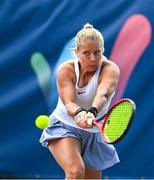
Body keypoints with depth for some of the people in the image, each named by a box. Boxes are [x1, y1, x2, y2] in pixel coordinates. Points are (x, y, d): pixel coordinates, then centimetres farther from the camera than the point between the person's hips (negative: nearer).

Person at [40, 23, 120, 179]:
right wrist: (79, 114, -52)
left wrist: (92, 113, -60)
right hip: (64, 126, -2)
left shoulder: (110, 69, -18)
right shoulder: (66, 70, -15)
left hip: (94, 133, 2)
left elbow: (103, 94, -38)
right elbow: (68, 103, -28)